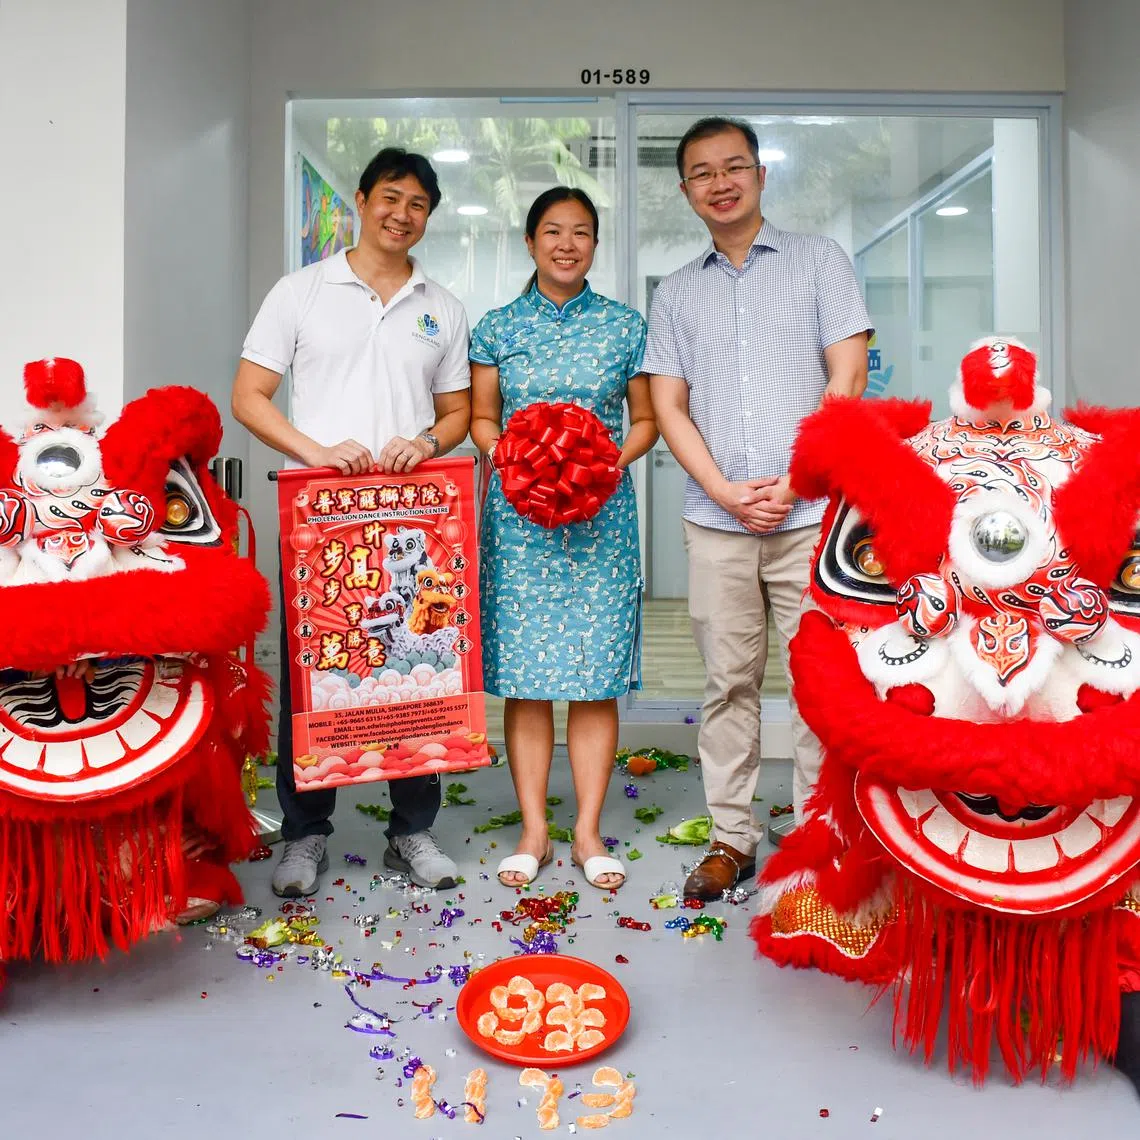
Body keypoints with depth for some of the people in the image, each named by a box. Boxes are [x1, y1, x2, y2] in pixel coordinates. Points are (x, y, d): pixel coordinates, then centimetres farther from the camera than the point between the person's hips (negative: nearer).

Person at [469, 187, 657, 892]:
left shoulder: (624, 327, 8)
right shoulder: (498, 328, 9)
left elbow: (646, 419, 10)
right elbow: (481, 419, 11)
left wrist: (612, 462, -8)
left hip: (602, 516, 0)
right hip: (518, 516, 0)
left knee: (598, 677, 1)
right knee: (524, 676, 2)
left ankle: (588, 832, 14)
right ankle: (534, 832, 15)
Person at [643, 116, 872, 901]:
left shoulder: (818, 260, 9)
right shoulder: (678, 292, 16)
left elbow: (848, 376, 0)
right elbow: (669, 405, 8)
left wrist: (794, 482, -10)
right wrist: (725, 492, -6)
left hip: (810, 513, -2)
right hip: (716, 520, 3)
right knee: (728, 681, 7)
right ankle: (732, 838, 18)